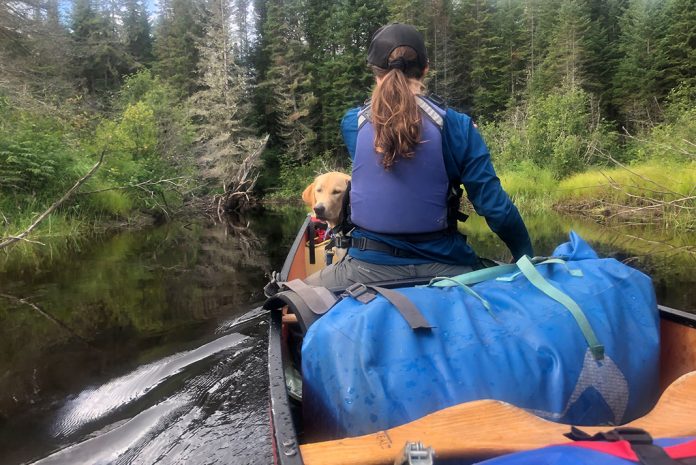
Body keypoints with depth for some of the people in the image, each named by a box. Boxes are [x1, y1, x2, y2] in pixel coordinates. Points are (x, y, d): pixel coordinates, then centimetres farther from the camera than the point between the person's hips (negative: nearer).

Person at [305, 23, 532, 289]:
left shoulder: (352, 123, 0)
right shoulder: (457, 126, -6)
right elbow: (495, 206, -7)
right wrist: (527, 258, 9)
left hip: (369, 268, 1)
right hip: (442, 267, 0)